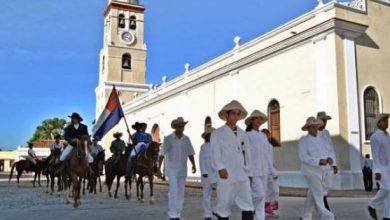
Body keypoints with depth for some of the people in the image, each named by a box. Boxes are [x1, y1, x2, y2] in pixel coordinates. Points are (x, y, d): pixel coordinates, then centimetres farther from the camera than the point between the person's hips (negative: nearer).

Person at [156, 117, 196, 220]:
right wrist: (159, 169, -12)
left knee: (181, 193, 8)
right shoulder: (168, 139, -7)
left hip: (182, 170, 4)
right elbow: (162, 154, -8)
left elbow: (190, 153, 8)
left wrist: (193, 165, -5)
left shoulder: (186, 139, 3)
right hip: (171, 169, -4)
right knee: (174, 190, -14)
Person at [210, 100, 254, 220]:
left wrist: (249, 173, 16)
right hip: (226, 176, -4)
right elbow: (215, 153, -11)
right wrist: (220, 168, -25)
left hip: (242, 176, 4)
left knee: (248, 206, -4)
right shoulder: (218, 133, 1)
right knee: (224, 207, 2)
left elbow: (247, 154, 18)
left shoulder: (243, 134, 15)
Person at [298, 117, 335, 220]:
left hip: (321, 171, 7)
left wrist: (329, 159, -14)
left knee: (313, 194, 14)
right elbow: (304, 157, -18)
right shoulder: (303, 141, -8)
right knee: (318, 194, -10)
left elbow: (326, 153, 10)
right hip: (311, 171, -7)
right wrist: (319, 161, -27)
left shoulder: (320, 140, 12)